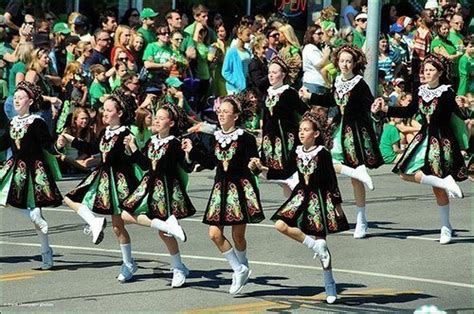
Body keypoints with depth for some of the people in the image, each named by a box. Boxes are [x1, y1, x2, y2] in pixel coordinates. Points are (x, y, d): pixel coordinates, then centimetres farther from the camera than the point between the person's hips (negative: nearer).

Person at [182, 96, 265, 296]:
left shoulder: (245, 139, -10)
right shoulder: (215, 138, 7)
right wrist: (192, 151, 14)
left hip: (240, 187, -5)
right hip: (221, 188, 5)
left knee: (238, 234, 3)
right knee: (215, 233, -3)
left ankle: (242, 268, 27)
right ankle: (240, 270, 10)